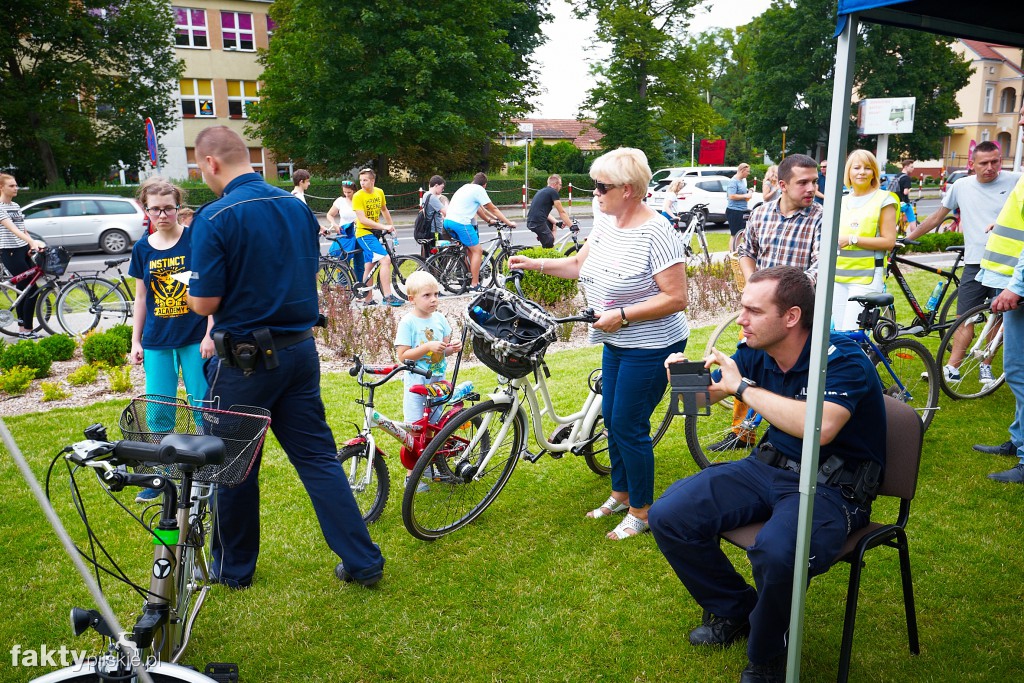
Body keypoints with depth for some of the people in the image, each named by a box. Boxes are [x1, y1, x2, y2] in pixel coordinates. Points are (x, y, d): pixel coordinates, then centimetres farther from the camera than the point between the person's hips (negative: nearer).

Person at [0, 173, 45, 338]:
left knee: (23, 290, 10)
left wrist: (32, 244, 4)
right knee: (33, 291, -11)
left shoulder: (16, 206, 14)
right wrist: (32, 241, -37)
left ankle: (22, 328, 17)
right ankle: (27, 331, -4)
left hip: (23, 251, 8)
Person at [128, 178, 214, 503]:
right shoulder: (143, 248, 5)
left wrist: (210, 335, -10)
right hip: (157, 341, 4)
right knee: (158, 412, 6)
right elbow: (141, 297, 11)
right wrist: (135, 341, 9)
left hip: (195, 339, -3)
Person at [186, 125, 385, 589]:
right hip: (300, 349, 6)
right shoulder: (297, 206, 5)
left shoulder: (215, 218, -15)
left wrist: (191, 289, 7)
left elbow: (205, 303, -15)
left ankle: (233, 568, 30)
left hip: (244, 358, -5)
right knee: (317, 456, 11)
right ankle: (363, 562, 14)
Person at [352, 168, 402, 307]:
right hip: (364, 234, -7)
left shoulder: (379, 192, 4)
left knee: (369, 266, 12)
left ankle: (368, 299, 19)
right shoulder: (358, 196, -14)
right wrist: (383, 227, -25)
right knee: (385, 259, -21)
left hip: (374, 233, 7)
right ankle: (388, 296, -23)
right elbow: (362, 219, -22)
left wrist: (392, 225, 24)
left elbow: (384, 210, 22)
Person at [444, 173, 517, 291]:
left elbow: (479, 208, 32)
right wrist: (508, 222, 8)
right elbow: (493, 209, 2)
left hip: (448, 220, 9)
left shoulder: (466, 187, 25)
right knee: (477, 251, -1)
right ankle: (474, 286, -2)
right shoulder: (479, 189, 0)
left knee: (469, 248, 23)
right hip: (461, 223, -9)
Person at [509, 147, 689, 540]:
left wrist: (622, 315, -26)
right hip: (616, 343, 9)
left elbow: (676, 298, -24)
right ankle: (620, 493, 36)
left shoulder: (656, 233, -23)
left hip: (650, 346, -9)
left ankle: (641, 511, 18)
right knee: (611, 417, 16)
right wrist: (535, 264, 6)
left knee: (628, 426, -1)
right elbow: (579, 264, 17)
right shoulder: (606, 225, 3)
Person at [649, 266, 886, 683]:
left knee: (776, 555, -37)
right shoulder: (756, 353, 0)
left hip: (832, 488, -6)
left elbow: (820, 426, -38)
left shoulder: (842, 359, -19)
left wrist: (743, 386, -29)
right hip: (770, 467, 7)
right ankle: (735, 612, 16)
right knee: (668, 516, -9)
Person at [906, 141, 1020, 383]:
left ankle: (986, 367, 20)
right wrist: (907, 237, 10)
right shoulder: (962, 186, 5)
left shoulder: (1014, 181, -2)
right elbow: (937, 217, 13)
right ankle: (952, 369, 4)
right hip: (974, 263, 1)